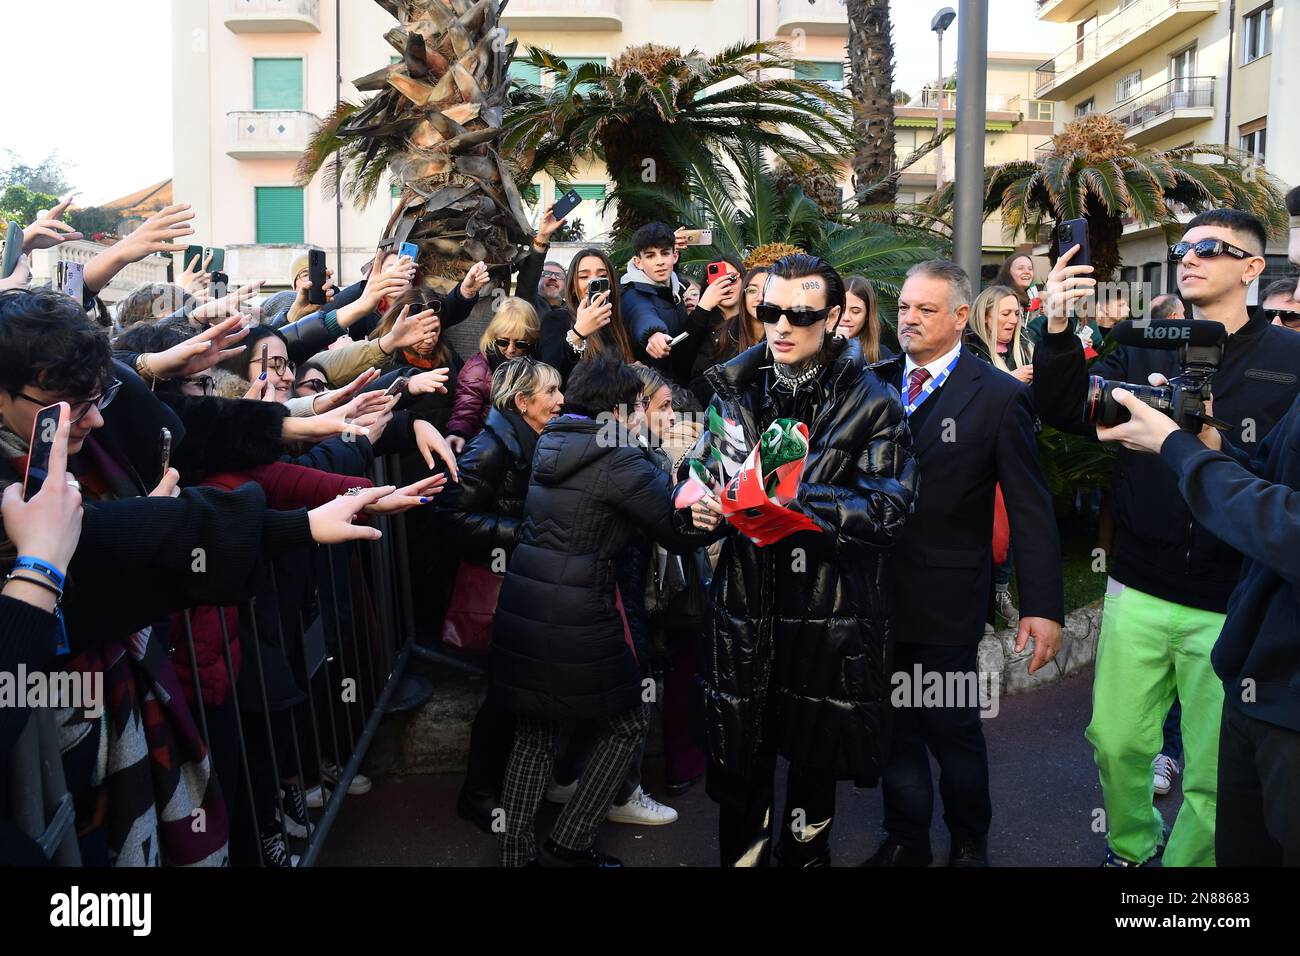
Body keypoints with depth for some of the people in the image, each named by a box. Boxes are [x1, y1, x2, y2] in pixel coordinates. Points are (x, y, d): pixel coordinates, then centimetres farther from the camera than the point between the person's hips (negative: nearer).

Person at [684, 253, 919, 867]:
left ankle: (805, 855, 42)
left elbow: (886, 510, -16)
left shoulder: (872, 403, -6)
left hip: (830, 627, -2)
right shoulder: (736, 391, 5)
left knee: (816, 768, 17)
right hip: (744, 617, 2)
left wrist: (789, 500, -28)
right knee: (740, 772, 13)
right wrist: (701, 508, -15)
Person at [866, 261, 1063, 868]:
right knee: (894, 730, 14)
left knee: (954, 731, 11)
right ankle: (906, 842, 33)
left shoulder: (1000, 396, -6)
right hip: (878, 594, 3)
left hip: (946, 601, -3)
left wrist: (1044, 606, -12)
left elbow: (1030, 509, -8)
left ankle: (969, 844, 34)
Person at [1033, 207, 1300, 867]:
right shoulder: (1144, 353, 5)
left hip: (1233, 608, -2)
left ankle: (1182, 861, 34)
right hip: (1138, 593, 3)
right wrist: (1058, 329, -20)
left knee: (1213, 775, 10)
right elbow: (1064, 411, -5)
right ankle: (1131, 847, 40)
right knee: (1116, 742, 14)